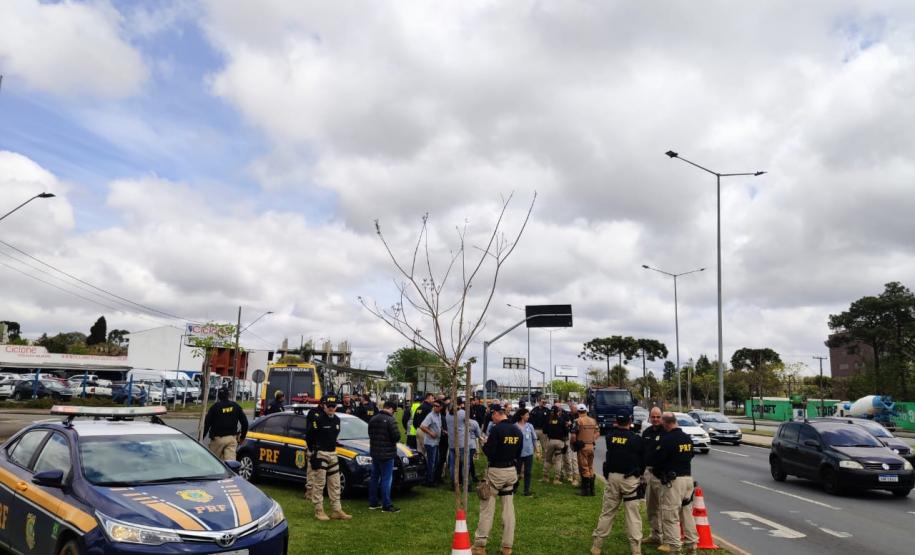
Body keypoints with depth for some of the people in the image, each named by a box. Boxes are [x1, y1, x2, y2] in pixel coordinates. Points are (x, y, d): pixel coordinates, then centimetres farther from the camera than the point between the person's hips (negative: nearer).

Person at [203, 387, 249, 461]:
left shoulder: (215, 407, -4)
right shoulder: (235, 406, 6)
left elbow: (206, 423, -6)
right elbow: (244, 422, 7)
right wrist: (242, 436, 17)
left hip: (217, 438, -2)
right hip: (232, 438, 2)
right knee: (230, 461, -5)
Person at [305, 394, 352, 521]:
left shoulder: (337, 419, 7)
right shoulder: (318, 419, -13)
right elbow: (308, 437, -8)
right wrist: (313, 450, -1)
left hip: (333, 454, 7)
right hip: (320, 454, -7)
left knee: (335, 484, 9)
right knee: (319, 483, -1)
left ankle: (336, 510, 14)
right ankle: (319, 511, 8)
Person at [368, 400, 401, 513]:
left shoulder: (373, 419, 6)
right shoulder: (390, 420, -18)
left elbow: (370, 434, 13)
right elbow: (397, 436, -20)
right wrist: (393, 440, 0)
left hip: (374, 452, 8)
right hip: (386, 454, -8)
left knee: (374, 477, 16)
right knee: (386, 479, -2)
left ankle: (373, 502, 24)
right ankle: (386, 506, 1)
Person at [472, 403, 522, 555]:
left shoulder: (497, 429, -16)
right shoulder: (517, 430, 5)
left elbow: (489, 453, -18)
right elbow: (518, 454, 12)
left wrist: (484, 445, 0)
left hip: (496, 471, -6)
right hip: (511, 471, 6)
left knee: (487, 508, 0)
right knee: (508, 508, 8)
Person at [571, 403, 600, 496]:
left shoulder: (578, 421, -11)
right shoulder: (593, 421, 7)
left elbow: (573, 435, -15)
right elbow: (597, 433, 12)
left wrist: (573, 443, 2)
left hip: (582, 447, -6)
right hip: (591, 446, 6)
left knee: (584, 468, 1)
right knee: (591, 468, 15)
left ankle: (586, 490, 4)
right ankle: (591, 489, 21)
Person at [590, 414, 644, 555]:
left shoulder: (610, 436, -2)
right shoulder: (636, 439, -7)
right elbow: (643, 459, 3)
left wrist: (615, 427, 24)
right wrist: (639, 475, 18)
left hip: (612, 477, 3)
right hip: (630, 479, -2)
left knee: (607, 512, 10)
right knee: (633, 514, 2)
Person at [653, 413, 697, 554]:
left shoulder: (667, 439, -17)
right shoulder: (688, 438, 8)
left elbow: (656, 460, -14)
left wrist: (657, 472, 5)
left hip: (673, 480, -8)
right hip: (688, 477, 8)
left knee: (670, 513, 0)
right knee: (687, 512, 15)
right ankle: (691, 544, 21)